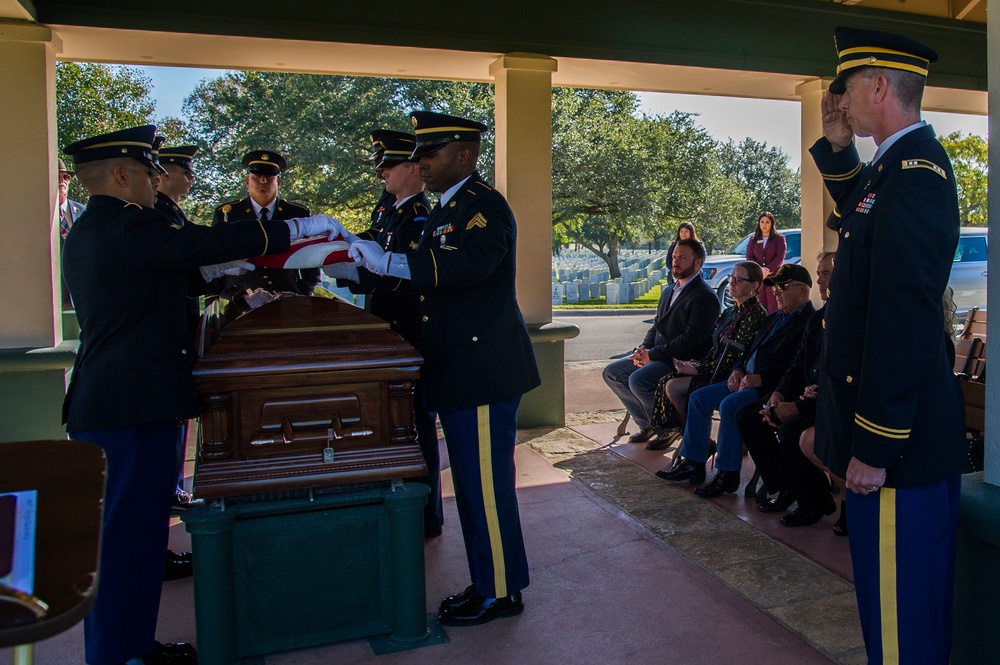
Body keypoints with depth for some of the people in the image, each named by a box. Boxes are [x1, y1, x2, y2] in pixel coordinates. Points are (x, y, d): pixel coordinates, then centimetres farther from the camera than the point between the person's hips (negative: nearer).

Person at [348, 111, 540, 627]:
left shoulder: (484, 205, -12)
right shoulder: (445, 209, 19)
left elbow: (467, 264, -31)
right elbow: (431, 276, 15)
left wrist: (387, 262, -31)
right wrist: (363, 264, 7)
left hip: (484, 371, -10)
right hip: (458, 372, 10)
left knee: (486, 484, 0)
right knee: (471, 485, 17)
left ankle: (500, 593, 16)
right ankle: (486, 583, 31)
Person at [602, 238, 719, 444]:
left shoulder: (705, 297, -13)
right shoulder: (668, 291, 18)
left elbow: (691, 339, -21)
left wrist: (652, 355, -19)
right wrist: (644, 348, -1)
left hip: (682, 361, -10)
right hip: (657, 356, 10)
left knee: (638, 380, -30)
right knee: (611, 373, 4)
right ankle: (648, 424, 10)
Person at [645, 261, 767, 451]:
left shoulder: (754, 314, -14)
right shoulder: (731, 311, 15)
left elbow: (733, 357, -19)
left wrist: (698, 369, -18)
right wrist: (695, 364, -2)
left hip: (729, 377, -9)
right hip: (715, 369, 9)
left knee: (674, 387, -19)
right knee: (666, 380, -6)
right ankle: (670, 432, 9)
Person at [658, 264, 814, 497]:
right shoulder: (775, 318, 21)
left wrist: (760, 378, -22)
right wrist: (738, 370, 4)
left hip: (771, 386, -10)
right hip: (746, 379, 10)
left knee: (729, 405, -30)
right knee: (699, 397, 1)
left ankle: (727, 474, -16)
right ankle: (692, 463, 5)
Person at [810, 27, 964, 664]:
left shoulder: (915, 169, -19)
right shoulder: (899, 162, 11)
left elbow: (903, 316, -25)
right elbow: (860, 215, 34)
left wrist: (874, 446, -22)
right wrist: (838, 148, 16)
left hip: (903, 441, -10)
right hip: (897, 425, 10)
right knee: (896, 599, 23)